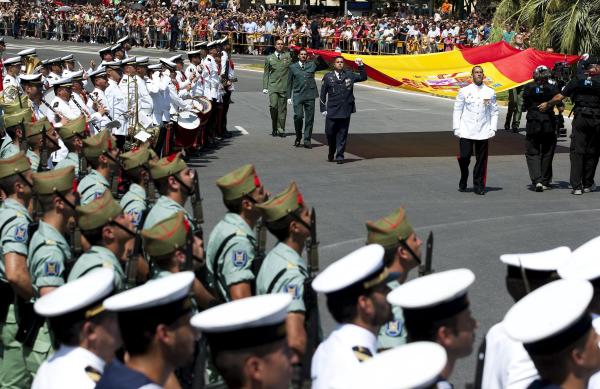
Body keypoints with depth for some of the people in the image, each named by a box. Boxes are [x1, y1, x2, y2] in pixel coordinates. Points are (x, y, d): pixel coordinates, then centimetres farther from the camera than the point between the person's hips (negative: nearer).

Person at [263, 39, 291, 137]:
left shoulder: (288, 56, 10)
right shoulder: (269, 58, 12)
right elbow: (266, 73, 12)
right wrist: (265, 87, 5)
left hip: (284, 87, 0)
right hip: (273, 86, 0)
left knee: (282, 109, 1)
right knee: (273, 106, -12)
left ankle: (281, 130, 8)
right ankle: (274, 128, 4)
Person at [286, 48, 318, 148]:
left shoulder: (312, 65, 13)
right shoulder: (293, 67, 11)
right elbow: (289, 82, 12)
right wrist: (289, 96, 7)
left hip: (310, 95, 1)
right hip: (298, 95, -1)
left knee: (309, 118, 0)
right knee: (298, 116, -13)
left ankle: (307, 140, 8)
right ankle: (298, 137, 10)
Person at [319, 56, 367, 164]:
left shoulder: (349, 75, 8)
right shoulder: (328, 77, 3)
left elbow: (363, 77, 16)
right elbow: (323, 94, 4)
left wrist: (361, 66, 2)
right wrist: (323, 109, 0)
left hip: (345, 110, 1)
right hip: (332, 111, -1)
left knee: (342, 134, 3)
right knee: (330, 133, 2)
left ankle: (339, 156, 10)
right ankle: (331, 152, 26)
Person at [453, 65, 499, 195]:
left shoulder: (490, 92, 9)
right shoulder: (464, 91, 6)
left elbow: (494, 112, 11)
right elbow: (457, 110, 7)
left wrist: (493, 128, 2)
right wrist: (456, 128, 0)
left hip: (483, 132, 1)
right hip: (466, 131, -1)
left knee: (481, 160, 1)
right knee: (464, 157, -8)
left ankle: (479, 186, 11)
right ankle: (463, 182, 17)